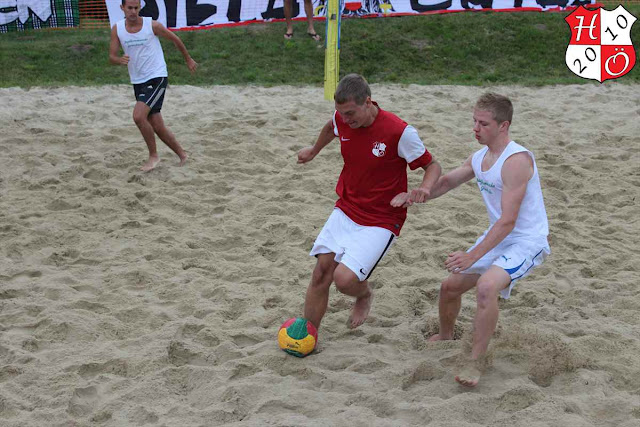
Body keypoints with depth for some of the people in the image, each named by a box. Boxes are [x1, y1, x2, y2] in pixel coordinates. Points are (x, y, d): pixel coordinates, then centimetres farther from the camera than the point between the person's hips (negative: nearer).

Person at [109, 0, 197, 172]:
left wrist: (188, 59, 19)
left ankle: (154, 156, -6)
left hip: (157, 78, -5)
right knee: (157, 127, 6)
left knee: (138, 116, -22)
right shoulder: (117, 29, 1)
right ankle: (182, 155, 24)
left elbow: (174, 39, 8)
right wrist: (120, 60, -25)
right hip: (138, 82, 5)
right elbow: (112, 57, -1)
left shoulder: (152, 25, -8)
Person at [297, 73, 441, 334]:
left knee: (344, 279, -19)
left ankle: (365, 295, 19)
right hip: (345, 211, 5)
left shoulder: (400, 132, -22)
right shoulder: (342, 119, -5)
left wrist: (425, 188, -30)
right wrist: (314, 151, 40)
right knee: (321, 274, -2)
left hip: (381, 222, -5)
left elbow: (432, 166, -9)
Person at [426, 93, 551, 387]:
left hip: (527, 241, -9)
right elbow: (446, 182, 20)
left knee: (486, 286, -33)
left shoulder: (516, 160, -24)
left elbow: (507, 221, -28)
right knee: (450, 286, 13)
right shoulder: (478, 158, 3)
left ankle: (475, 363, -21)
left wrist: (474, 256, -31)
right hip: (497, 237, 9)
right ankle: (445, 336, 43)